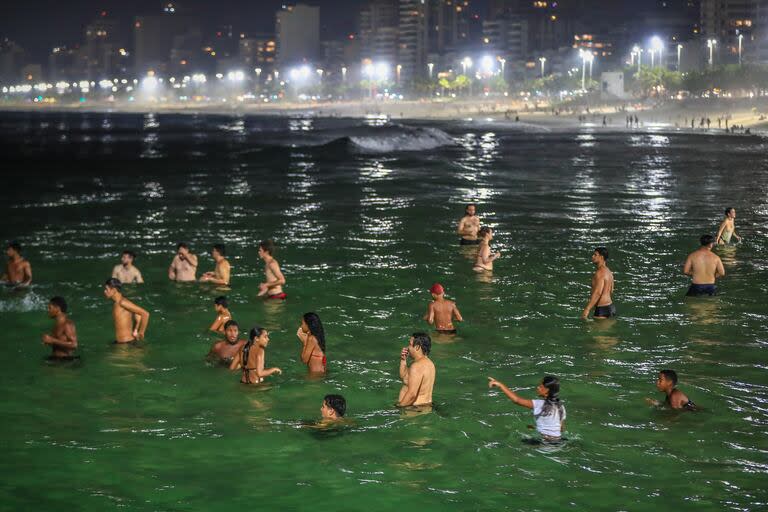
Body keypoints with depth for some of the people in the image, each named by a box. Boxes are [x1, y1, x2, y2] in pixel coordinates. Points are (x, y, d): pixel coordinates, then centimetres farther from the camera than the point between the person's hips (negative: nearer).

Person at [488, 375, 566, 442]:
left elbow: (516, 399, -20)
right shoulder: (561, 407, 3)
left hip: (545, 441, -7)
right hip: (557, 441, 7)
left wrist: (500, 385, -17)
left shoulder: (540, 405, -17)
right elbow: (562, 429, 13)